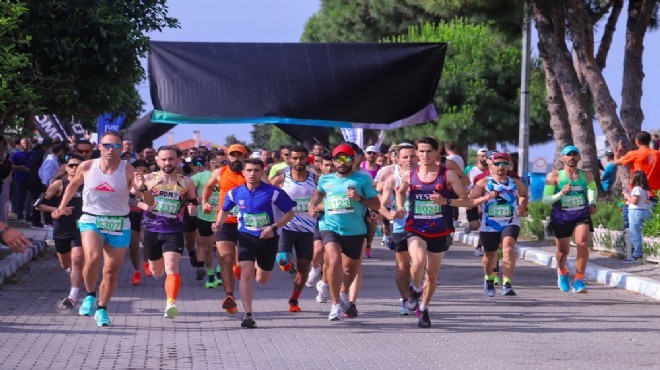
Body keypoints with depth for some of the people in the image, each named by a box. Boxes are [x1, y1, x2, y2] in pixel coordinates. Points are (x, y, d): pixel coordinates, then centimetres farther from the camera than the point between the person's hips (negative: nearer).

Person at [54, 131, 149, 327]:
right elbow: (73, 185, 18)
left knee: (112, 271, 6)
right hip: (91, 221, -1)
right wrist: (62, 207, 17)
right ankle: (90, 295, -1)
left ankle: (102, 309, 25)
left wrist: (142, 188, -32)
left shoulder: (128, 170, -9)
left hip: (119, 224, 1)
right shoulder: (86, 167, -4)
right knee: (93, 258, -27)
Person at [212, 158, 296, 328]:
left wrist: (274, 227, -19)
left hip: (268, 238, 0)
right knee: (246, 273, -18)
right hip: (246, 237, 0)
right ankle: (248, 315, -16)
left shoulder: (274, 192, -13)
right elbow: (224, 210, 15)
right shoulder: (235, 193, -4)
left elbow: (289, 213, -5)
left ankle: (260, 267, 52)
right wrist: (219, 223, -6)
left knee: (262, 280, 13)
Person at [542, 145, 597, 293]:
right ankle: (562, 272, 45)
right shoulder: (555, 176, -6)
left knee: (583, 243, -23)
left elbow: (593, 189, 28)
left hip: (582, 215, 1)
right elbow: (545, 200, -8)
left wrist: (592, 203, 11)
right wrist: (561, 194, -24)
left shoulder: (587, 175, 5)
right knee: (563, 251, 11)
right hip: (561, 216, -1)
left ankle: (579, 280, -16)